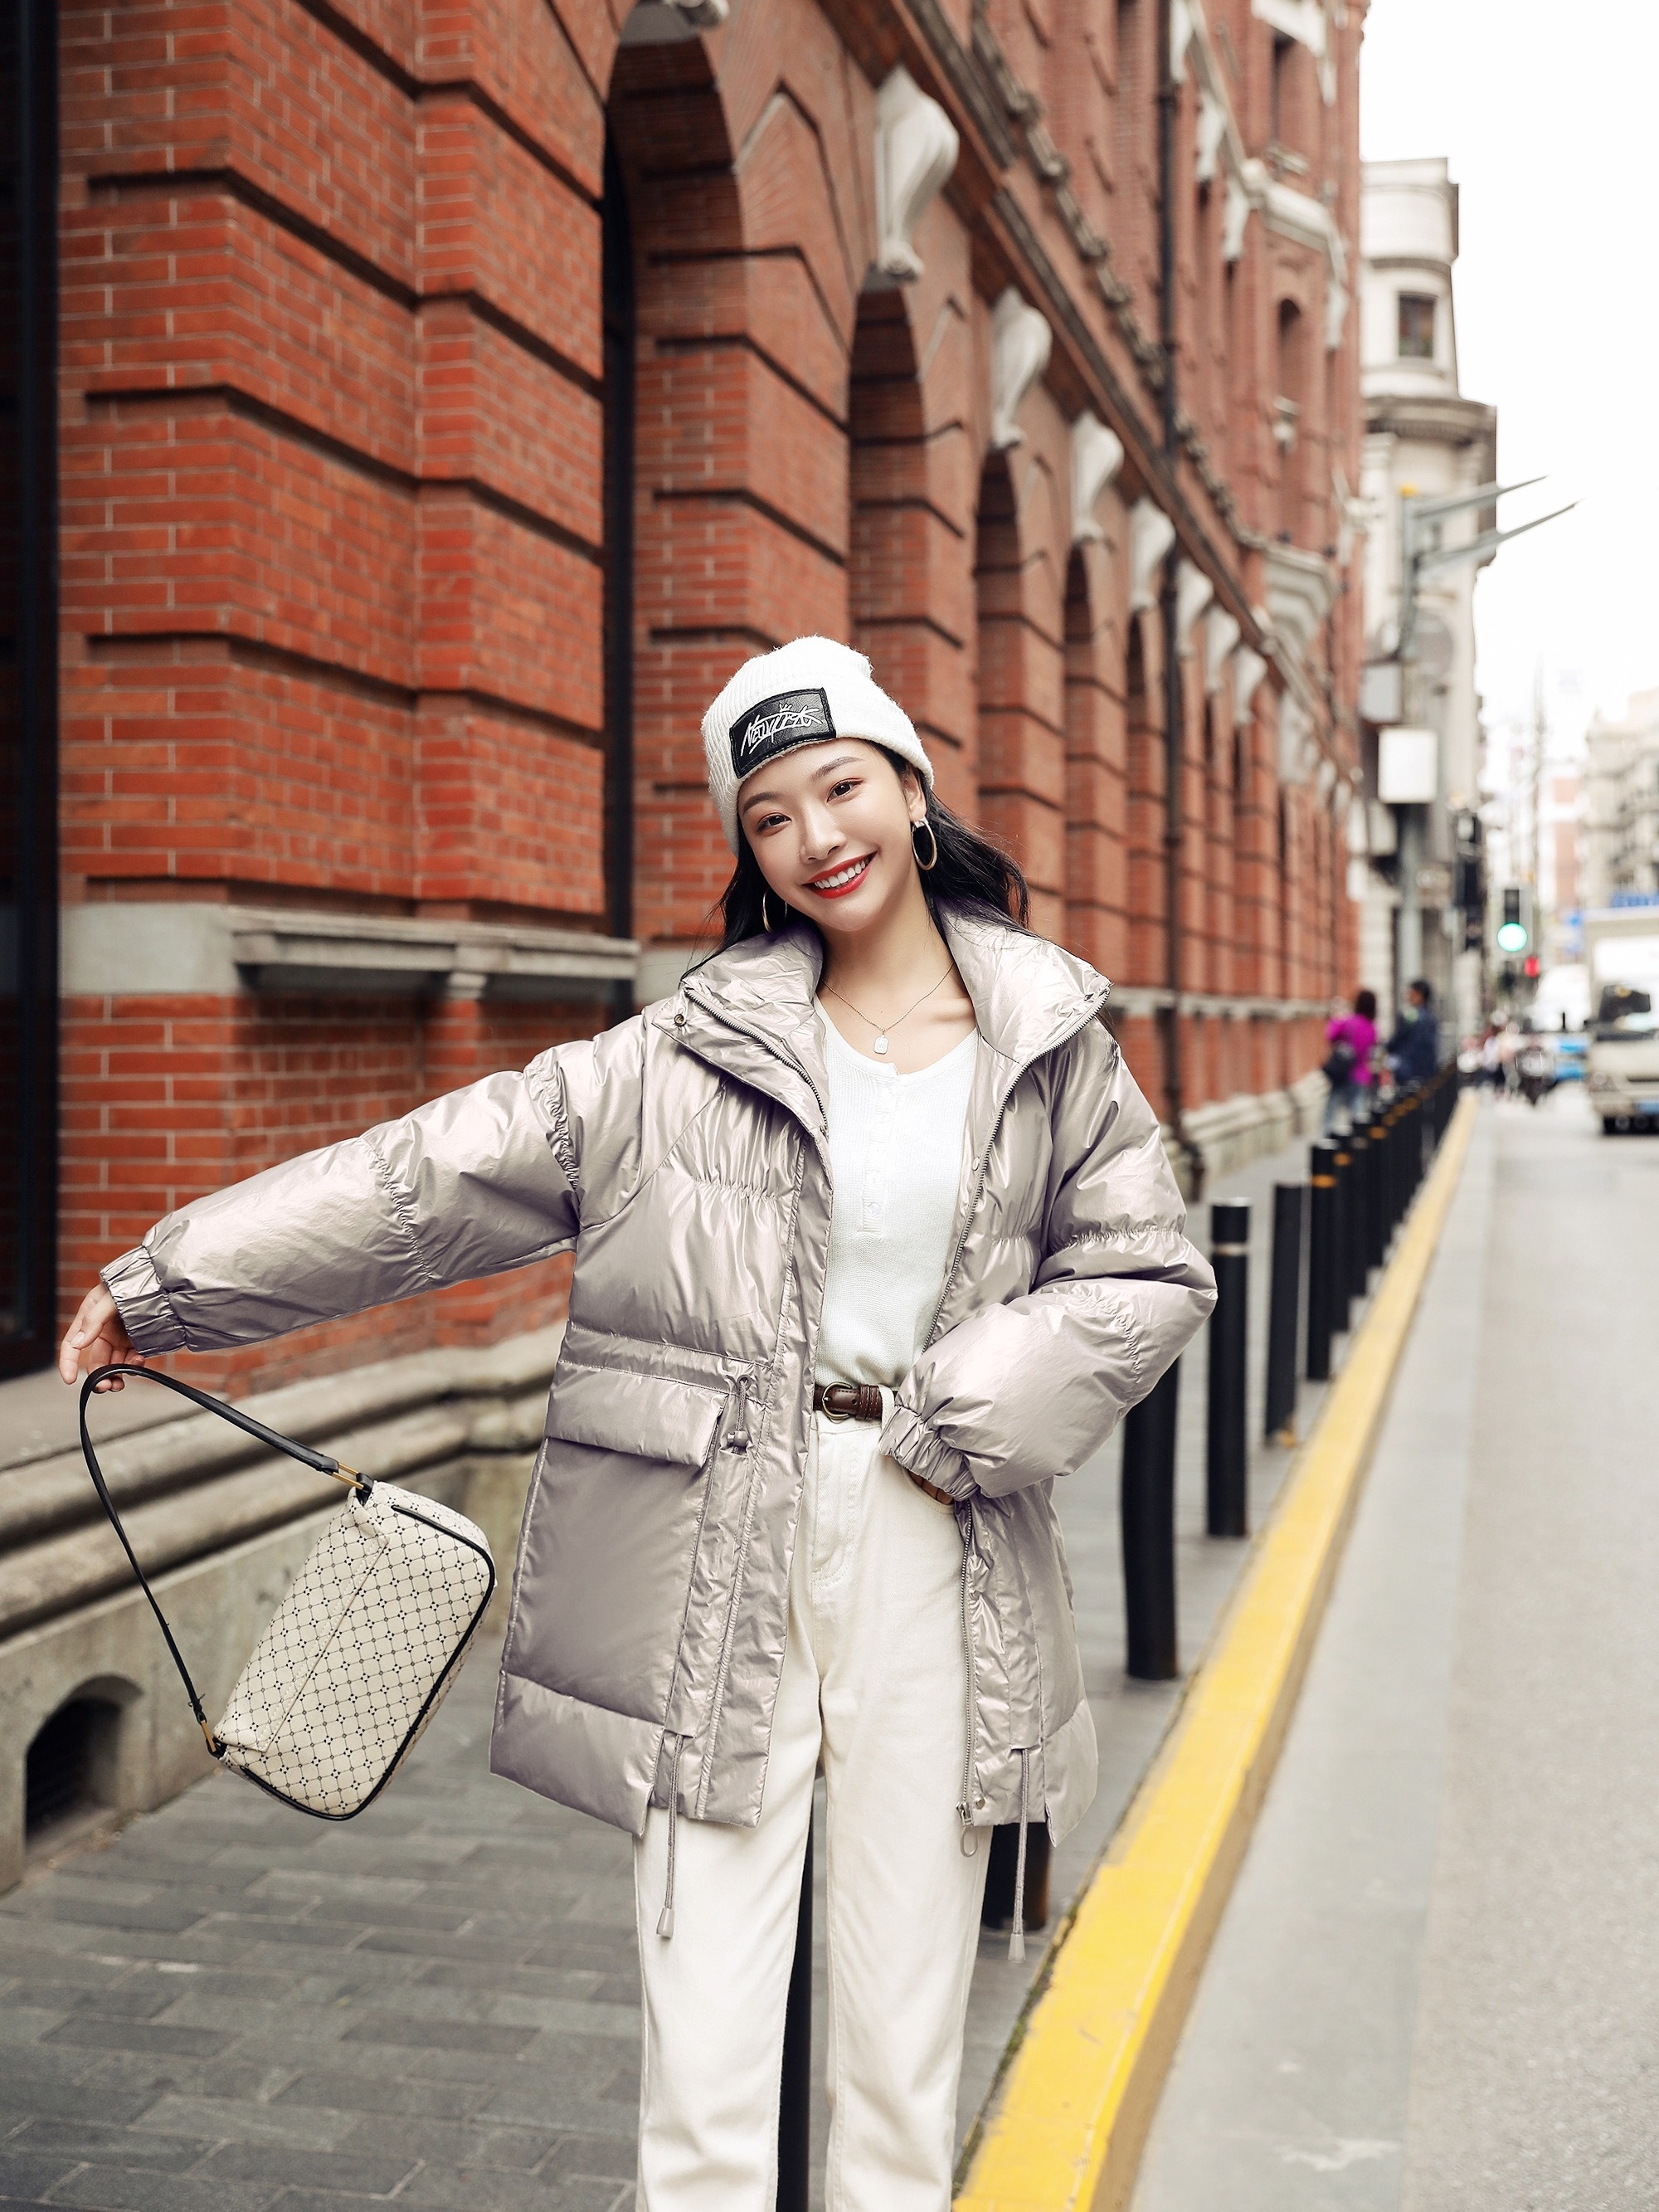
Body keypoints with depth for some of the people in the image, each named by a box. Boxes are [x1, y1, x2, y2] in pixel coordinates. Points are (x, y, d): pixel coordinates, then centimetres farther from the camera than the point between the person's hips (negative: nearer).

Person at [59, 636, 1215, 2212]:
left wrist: (968, 1413, -6)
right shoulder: (693, 1055, 2)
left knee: (907, 2040, 9)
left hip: (935, 1542, 1)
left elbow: (1152, 1272, 8)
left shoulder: (1051, 1044, 5)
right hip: (713, 1570, -1)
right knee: (707, 2050, -1)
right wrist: (166, 1285, 1)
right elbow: (427, 1182, 2)